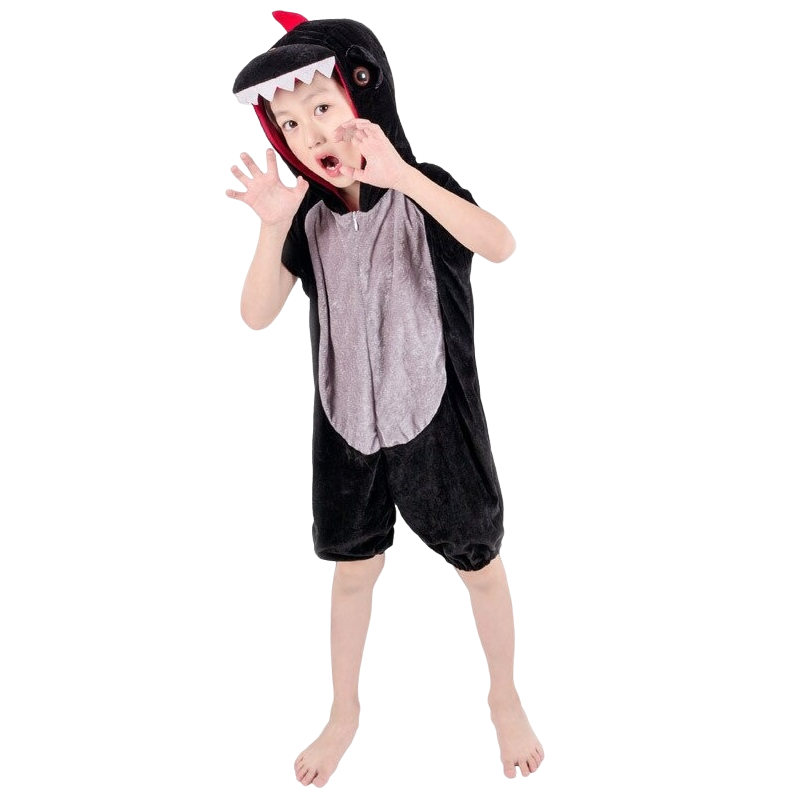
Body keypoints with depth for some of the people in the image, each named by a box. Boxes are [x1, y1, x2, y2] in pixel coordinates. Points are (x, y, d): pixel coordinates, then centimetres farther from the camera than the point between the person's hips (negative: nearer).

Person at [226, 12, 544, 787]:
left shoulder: (423, 192, -13)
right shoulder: (309, 216, -4)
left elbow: (501, 245, -32)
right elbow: (256, 316, -10)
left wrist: (402, 175, -41)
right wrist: (273, 225, -25)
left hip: (435, 422, -3)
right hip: (347, 428, 3)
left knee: (479, 565, 13)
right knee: (352, 572, 18)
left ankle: (505, 698, 39)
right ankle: (344, 712, 40)